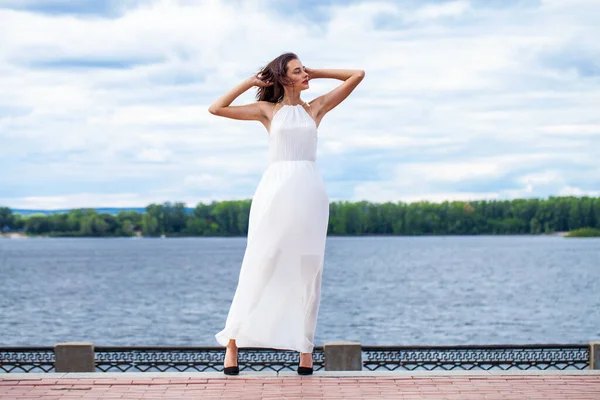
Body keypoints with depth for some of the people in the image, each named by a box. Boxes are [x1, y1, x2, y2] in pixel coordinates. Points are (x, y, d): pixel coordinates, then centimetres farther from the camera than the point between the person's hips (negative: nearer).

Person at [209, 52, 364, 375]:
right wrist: (250, 82, 8)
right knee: (258, 268, -5)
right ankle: (232, 341, -2)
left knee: (307, 272, 1)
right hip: (275, 190, -2)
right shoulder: (267, 110, 10)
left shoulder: (316, 108, 14)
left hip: (309, 193, 2)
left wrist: (316, 73, 15)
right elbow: (216, 108, 4)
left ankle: (305, 347, 4)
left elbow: (357, 75, 15)